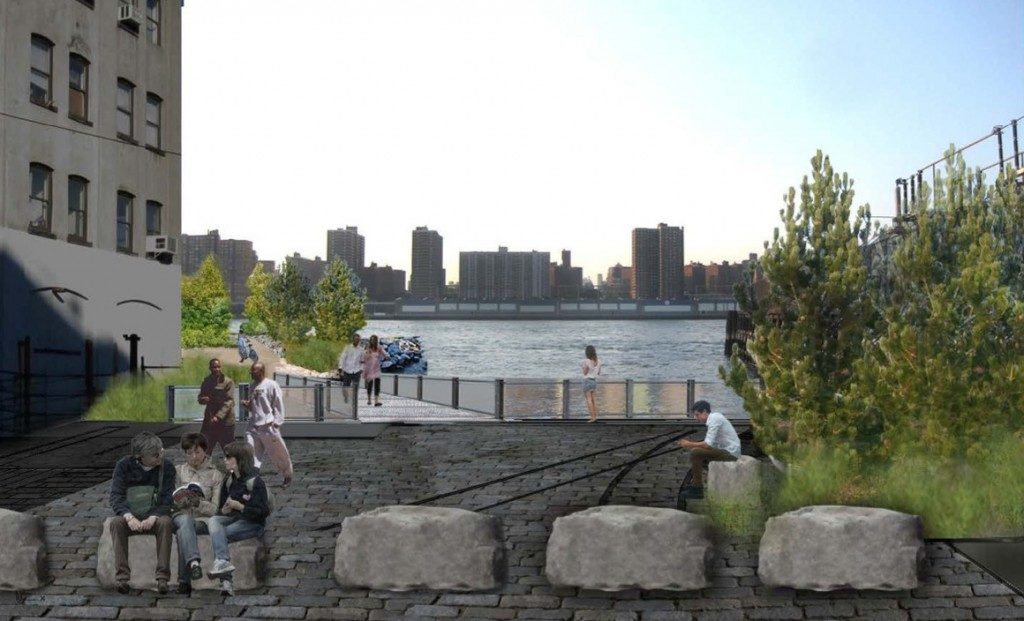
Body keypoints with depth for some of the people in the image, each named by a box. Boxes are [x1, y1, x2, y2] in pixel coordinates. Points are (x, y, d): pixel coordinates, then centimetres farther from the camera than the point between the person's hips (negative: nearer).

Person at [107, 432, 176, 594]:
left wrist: (153, 518, -26)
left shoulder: (166, 466, -2)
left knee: (166, 523, -33)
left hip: (155, 515, 0)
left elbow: (167, 500, -7)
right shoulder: (124, 465, -2)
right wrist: (129, 518, -27)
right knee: (116, 523, -31)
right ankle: (122, 578, -32)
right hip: (130, 515, 1)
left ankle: (162, 577, -33)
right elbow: (116, 497, -9)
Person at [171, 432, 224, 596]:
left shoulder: (216, 475, 11)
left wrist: (198, 502, -16)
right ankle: (193, 562, -57)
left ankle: (184, 581, -38)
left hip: (203, 519, -1)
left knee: (182, 533, -35)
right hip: (181, 516, 1)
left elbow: (215, 508, 2)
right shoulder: (179, 471, 19)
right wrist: (181, 500, -9)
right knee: (185, 520, -37)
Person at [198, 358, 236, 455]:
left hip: (225, 422, -4)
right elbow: (200, 398, 14)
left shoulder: (228, 382, -8)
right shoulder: (206, 382, 8)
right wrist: (203, 399, -11)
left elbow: (229, 402, -15)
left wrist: (218, 416, -25)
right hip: (209, 421, 5)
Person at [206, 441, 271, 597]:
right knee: (213, 521, -26)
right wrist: (224, 510, -6)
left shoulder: (255, 481, -10)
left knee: (216, 535, -26)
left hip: (253, 524, -6)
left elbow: (263, 512, -13)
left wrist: (239, 506, -20)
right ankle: (223, 561, -43)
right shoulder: (228, 481, 12)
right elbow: (221, 509, 19)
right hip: (233, 519, 6)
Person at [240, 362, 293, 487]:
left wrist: (276, 423, -13)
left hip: (268, 426, -5)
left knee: (279, 453, 8)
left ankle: (288, 476, 28)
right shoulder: (252, 386, 11)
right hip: (253, 426, 5)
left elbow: (278, 406, -8)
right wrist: (247, 404, 0)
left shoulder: (271, 385, -9)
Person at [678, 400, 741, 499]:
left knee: (695, 453, -18)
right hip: (728, 451, 10)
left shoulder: (714, 419, -16)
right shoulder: (714, 417, 14)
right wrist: (691, 444, 5)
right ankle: (695, 484, 17)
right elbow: (710, 443, 14)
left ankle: (697, 489, -13)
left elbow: (708, 444, -23)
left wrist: (690, 444, -12)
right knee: (699, 453, 18)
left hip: (729, 453, -10)